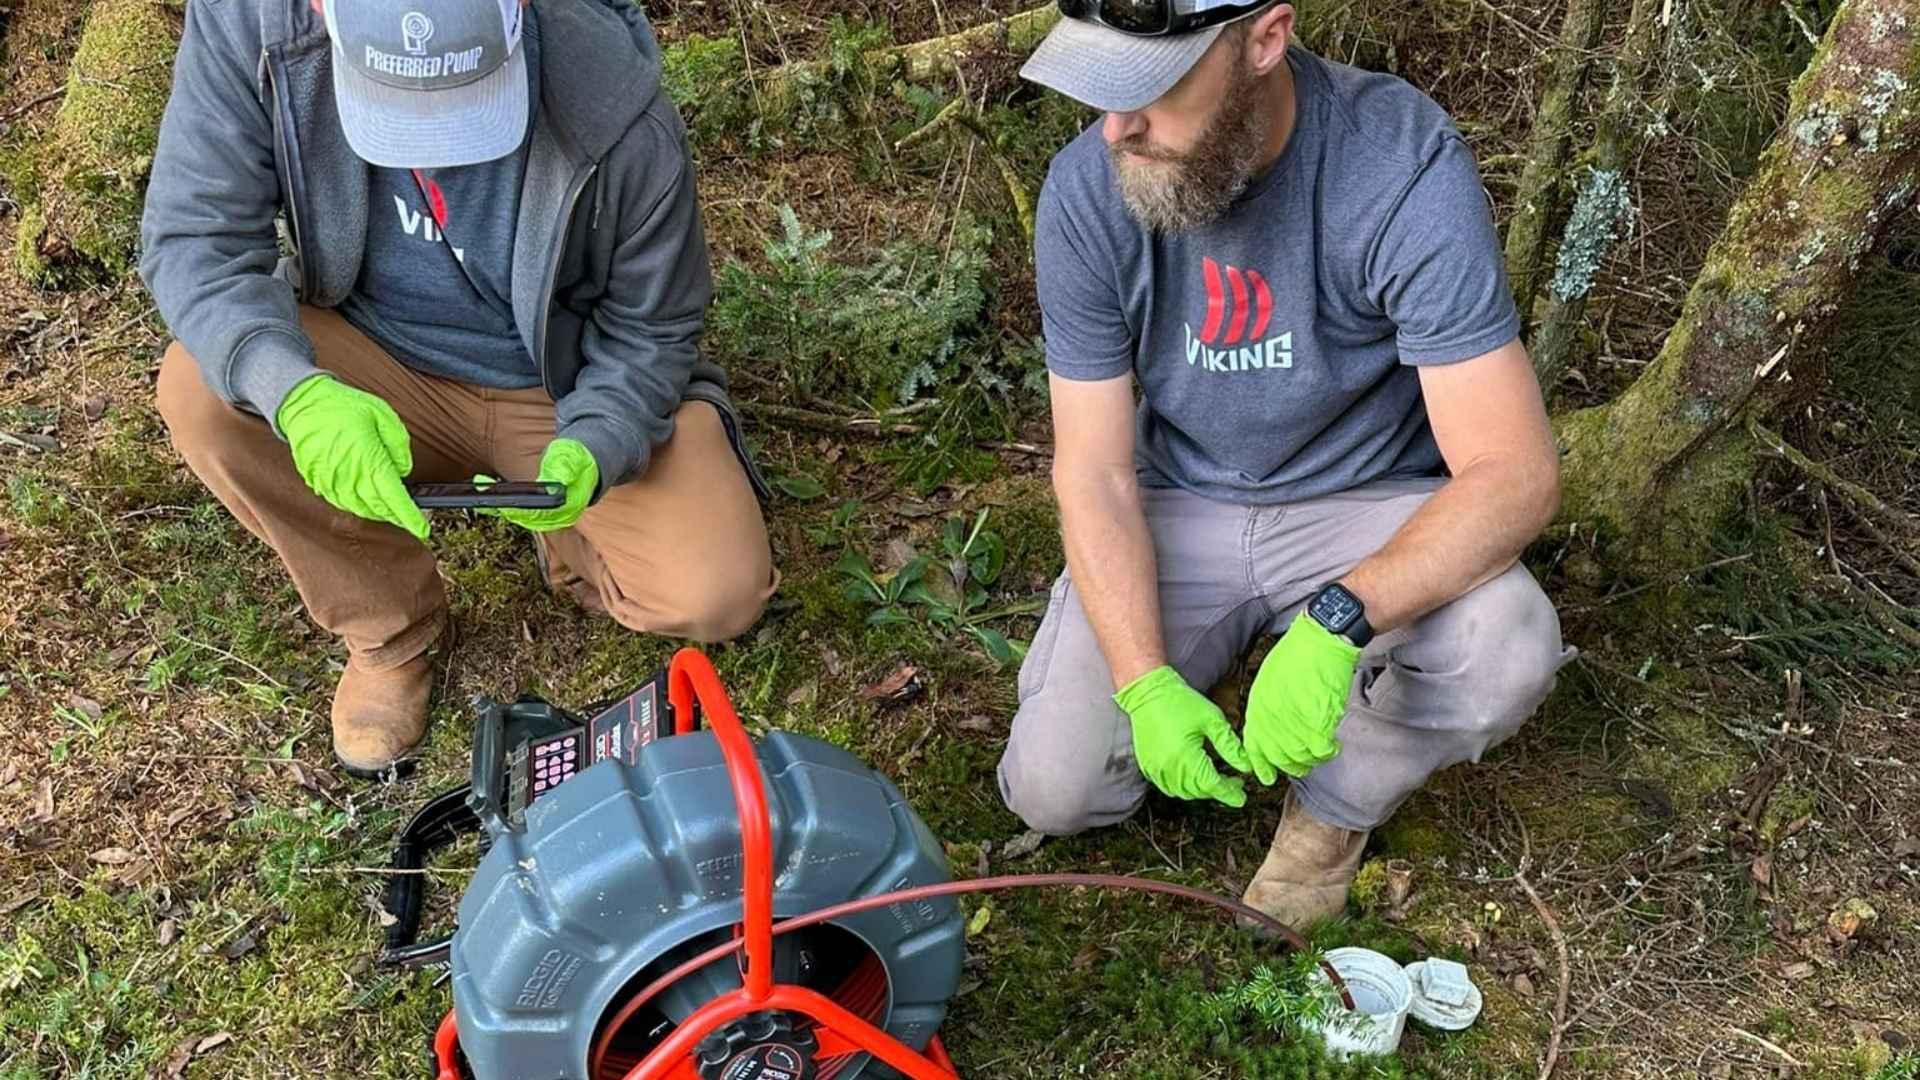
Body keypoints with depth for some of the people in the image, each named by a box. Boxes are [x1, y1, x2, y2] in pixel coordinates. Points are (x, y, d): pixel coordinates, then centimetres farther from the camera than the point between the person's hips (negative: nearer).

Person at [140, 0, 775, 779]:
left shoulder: (622, 121, -28)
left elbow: (649, 336, -13)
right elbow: (191, 240, -20)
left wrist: (591, 452, -33)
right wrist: (297, 393, -40)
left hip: (575, 391, -2)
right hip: (373, 367, 3)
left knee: (719, 593, -23)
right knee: (200, 393, -26)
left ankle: (574, 549, 14)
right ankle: (389, 622, 0)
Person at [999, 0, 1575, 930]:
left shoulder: (1405, 166, -26)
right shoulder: (1085, 191, -18)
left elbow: (1515, 474, -28)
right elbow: (1094, 471, -12)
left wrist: (1336, 624, -43)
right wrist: (1145, 682, -25)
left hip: (1371, 504, -1)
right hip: (1183, 507, 2)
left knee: (1509, 651, -32)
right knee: (1053, 791, -12)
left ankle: (1336, 802, 3)